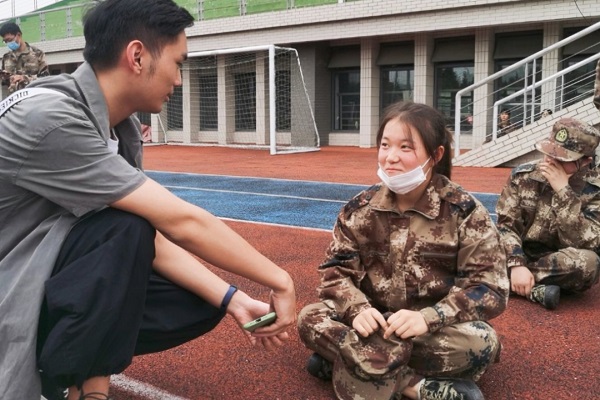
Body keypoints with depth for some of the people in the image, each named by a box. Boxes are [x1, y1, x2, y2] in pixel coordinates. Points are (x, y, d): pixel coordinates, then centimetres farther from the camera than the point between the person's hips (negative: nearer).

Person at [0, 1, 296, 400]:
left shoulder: (122, 128, -3)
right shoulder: (48, 118, -30)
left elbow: (153, 236, -5)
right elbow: (180, 223, -31)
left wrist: (235, 300, -13)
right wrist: (281, 282, -22)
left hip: (62, 291, 8)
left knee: (200, 304, -4)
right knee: (124, 231, -31)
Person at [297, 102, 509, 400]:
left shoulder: (465, 212, -9)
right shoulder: (360, 208, -2)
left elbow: (489, 287, -13)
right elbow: (336, 270, -1)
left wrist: (428, 318, -28)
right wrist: (357, 309, -24)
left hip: (434, 330, -2)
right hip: (375, 323, 2)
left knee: (481, 341, -32)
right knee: (311, 319, -23)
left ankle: (349, 361, -23)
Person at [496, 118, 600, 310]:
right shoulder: (524, 175, -5)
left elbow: (583, 244, -23)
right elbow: (505, 225, -10)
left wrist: (562, 191, -28)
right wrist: (517, 265, -27)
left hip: (561, 267, -1)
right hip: (520, 256, 1)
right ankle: (535, 289, -25)